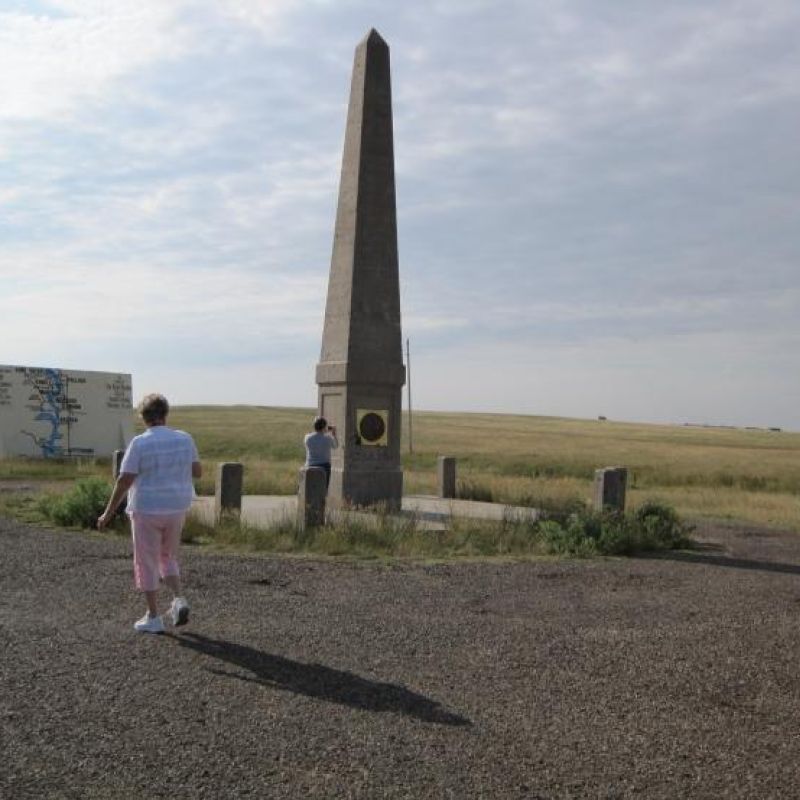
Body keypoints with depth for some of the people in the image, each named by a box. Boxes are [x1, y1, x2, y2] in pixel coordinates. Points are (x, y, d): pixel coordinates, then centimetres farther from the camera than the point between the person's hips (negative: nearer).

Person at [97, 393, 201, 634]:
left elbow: (124, 481, -14)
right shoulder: (184, 439, -2)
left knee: (147, 564, 9)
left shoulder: (139, 443, -13)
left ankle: (153, 619, 13)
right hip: (175, 509, 4)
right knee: (168, 557, 22)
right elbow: (197, 471, 6)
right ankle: (178, 601, 4)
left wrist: (108, 513, -5)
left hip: (147, 511, -4)